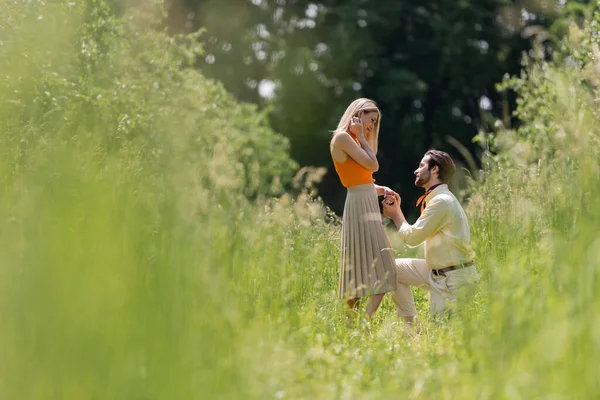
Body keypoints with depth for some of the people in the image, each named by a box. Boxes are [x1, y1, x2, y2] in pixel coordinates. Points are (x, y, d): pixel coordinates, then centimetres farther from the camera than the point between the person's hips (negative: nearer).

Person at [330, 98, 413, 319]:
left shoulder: (353, 140, 18)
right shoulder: (342, 137, -10)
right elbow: (373, 165, -14)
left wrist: (382, 190, 1)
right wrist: (361, 137, -5)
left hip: (367, 207, 10)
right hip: (359, 206, -10)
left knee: (360, 274, 8)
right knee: (379, 271, -14)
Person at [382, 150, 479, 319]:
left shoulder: (441, 202, -20)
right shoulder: (436, 198, 11)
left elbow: (412, 237, -16)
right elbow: (413, 235, 12)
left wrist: (395, 215, 0)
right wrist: (397, 210, 8)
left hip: (454, 277, -10)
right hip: (437, 272, 10)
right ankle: (411, 323, 10)